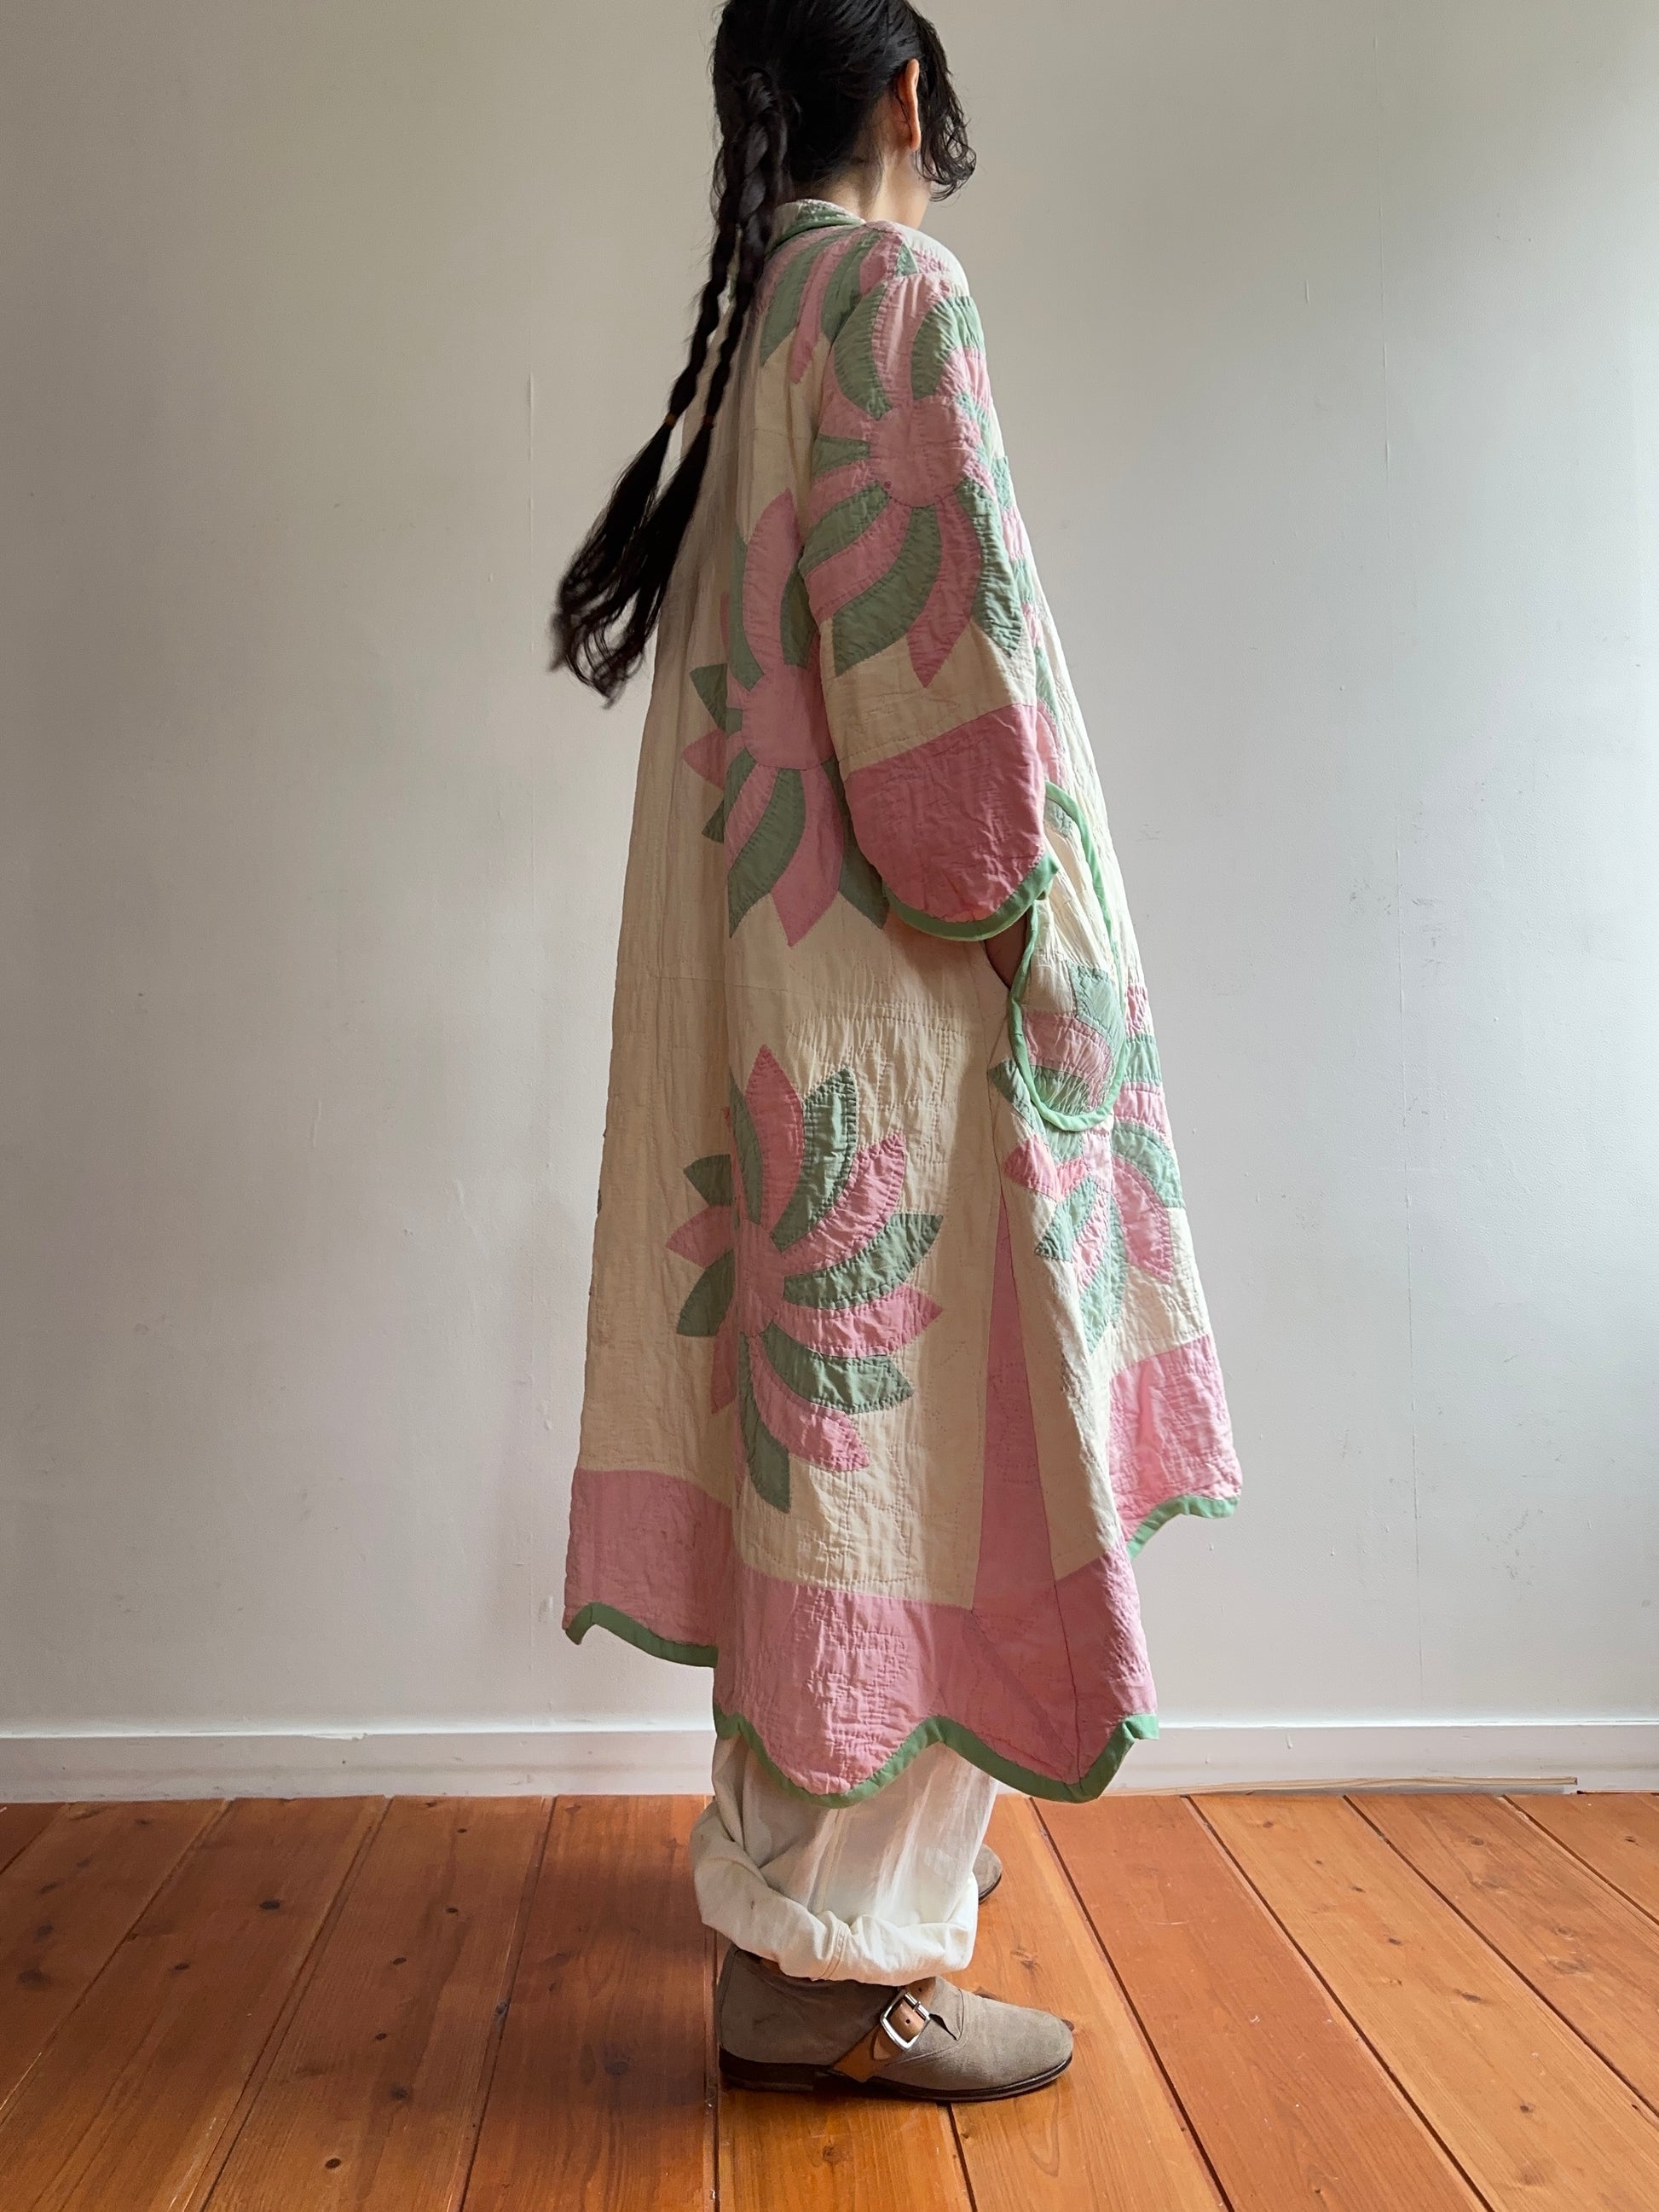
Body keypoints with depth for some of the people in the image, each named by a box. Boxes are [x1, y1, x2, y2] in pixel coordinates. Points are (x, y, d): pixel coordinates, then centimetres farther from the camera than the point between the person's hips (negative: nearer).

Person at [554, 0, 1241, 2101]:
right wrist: (1015, 909, -11)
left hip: (767, 937, 10)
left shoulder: (762, 311, 20)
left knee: (828, 1394, 15)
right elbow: (943, 630, -17)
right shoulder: (892, 289, -7)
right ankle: (826, 1954, 4)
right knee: (894, 1396, -6)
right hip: (889, 956, -10)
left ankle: (809, 1833, 31)